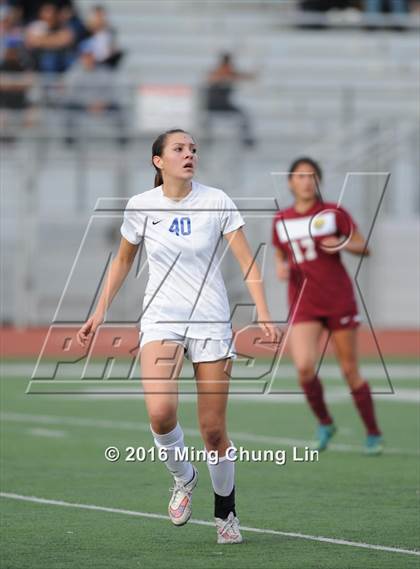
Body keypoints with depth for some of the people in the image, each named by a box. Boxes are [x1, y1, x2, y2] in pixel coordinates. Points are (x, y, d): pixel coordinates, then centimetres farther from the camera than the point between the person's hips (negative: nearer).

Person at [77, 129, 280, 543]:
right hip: (161, 319, 0)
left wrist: (263, 314, -17)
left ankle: (225, 513, 21)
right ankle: (182, 478, 4)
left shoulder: (216, 202, -4)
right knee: (160, 412, -25)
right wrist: (100, 312, 12)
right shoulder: (140, 207, 1)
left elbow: (247, 263, -5)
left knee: (213, 429, -1)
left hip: (211, 321, 0)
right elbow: (122, 261, 17)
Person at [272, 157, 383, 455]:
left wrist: (343, 244, -17)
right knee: (304, 366, -18)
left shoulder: (334, 213, -2)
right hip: (303, 304, 2)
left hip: (339, 299, -2)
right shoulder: (281, 221, 6)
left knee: (350, 371, 2)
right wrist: (281, 267, -3)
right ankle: (324, 423, 7)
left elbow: (364, 248, 2)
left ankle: (374, 433, 18)